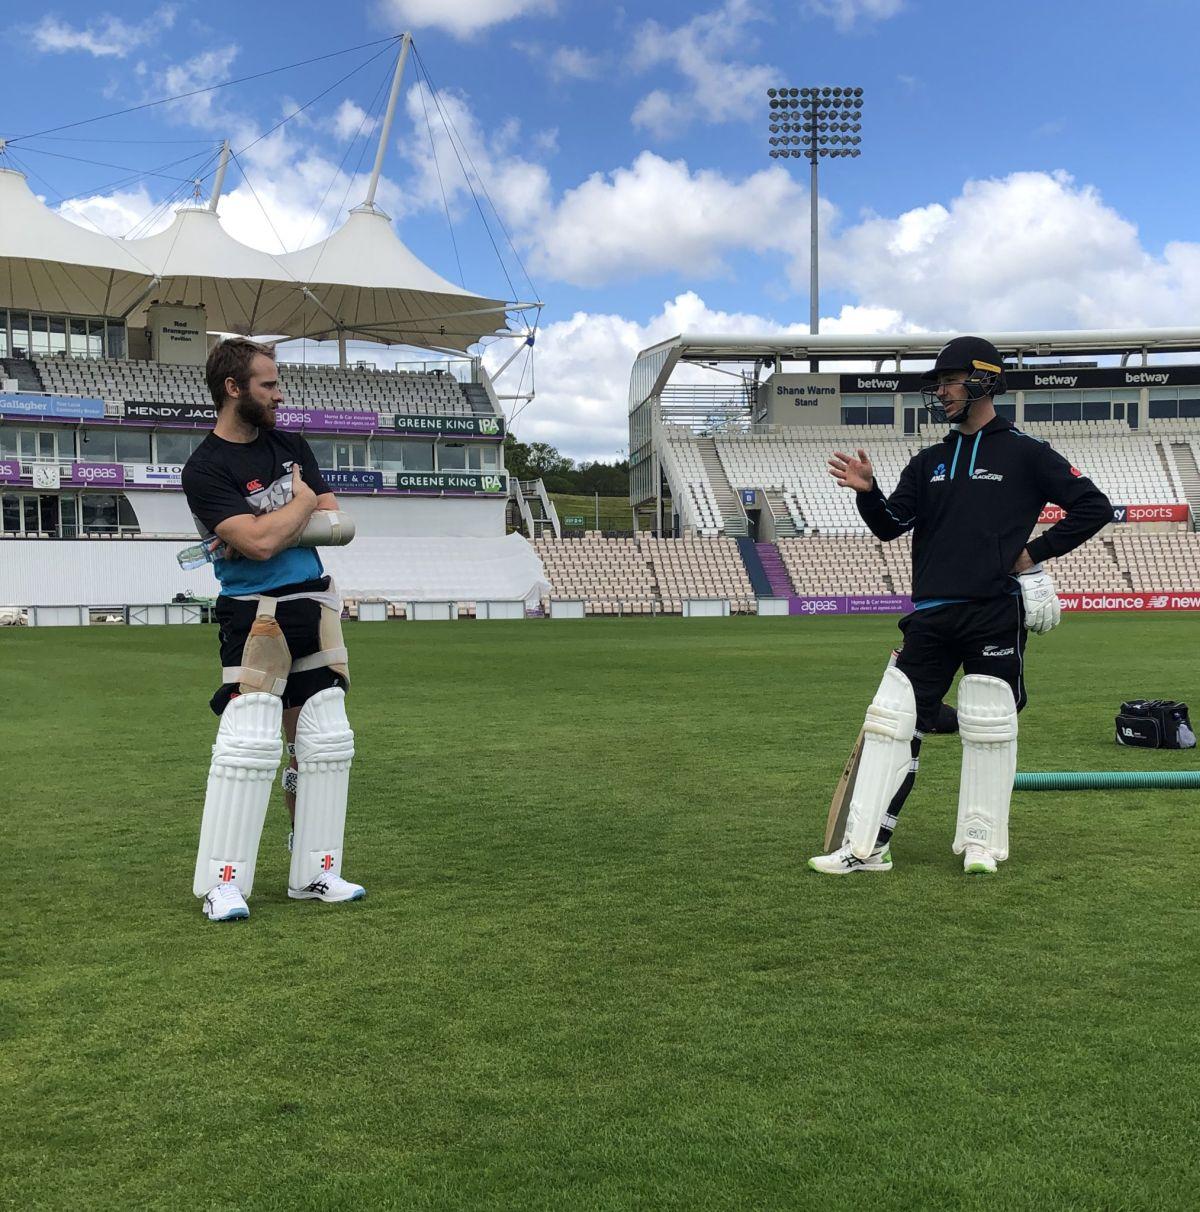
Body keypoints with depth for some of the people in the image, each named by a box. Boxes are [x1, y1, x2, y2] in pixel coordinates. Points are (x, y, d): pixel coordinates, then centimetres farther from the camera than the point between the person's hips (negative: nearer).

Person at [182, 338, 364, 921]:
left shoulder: (291, 446, 10)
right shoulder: (205, 468, -10)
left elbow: (340, 527, 3)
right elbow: (259, 542, -22)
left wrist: (271, 527, -12)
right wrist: (304, 502, -6)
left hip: (316, 607, 7)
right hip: (258, 615, -7)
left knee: (327, 742, 7)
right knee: (249, 742, -14)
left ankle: (314, 872, 18)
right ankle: (223, 882, -1)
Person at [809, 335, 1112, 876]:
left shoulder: (1025, 454, 1)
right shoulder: (928, 462, 16)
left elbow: (1094, 507, 0)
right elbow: (890, 525, 7)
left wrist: (1034, 552, -4)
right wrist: (867, 491, -12)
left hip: (996, 614, -4)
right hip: (931, 618, 5)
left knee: (989, 729, 1)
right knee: (891, 721, 0)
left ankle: (981, 843, 16)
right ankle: (864, 847, 3)